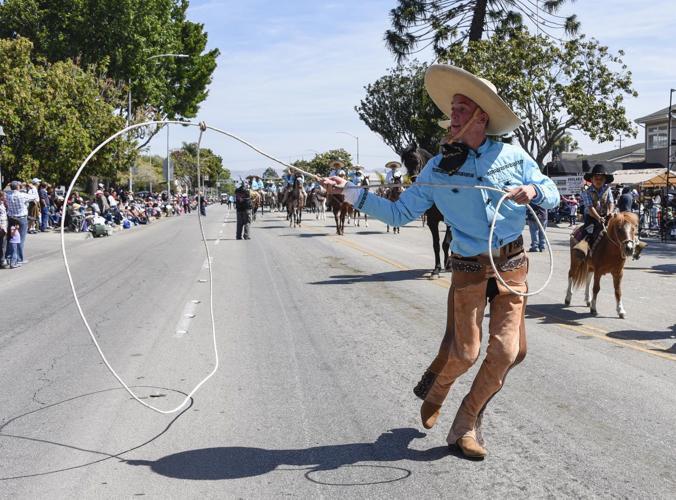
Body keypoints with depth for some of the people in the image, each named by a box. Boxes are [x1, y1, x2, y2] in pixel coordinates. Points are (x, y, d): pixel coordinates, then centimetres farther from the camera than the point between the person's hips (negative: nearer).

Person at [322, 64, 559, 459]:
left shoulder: (513, 155, 3)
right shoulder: (439, 168, 0)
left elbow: (552, 195, 9)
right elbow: (399, 212, 1)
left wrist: (534, 192, -15)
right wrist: (351, 192, -7)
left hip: (513, 265, 2)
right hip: (469, 268, -1)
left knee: (506, 351, -4)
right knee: (465, 353, -5)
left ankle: (466, 424, 15)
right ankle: (435, 390, 31)